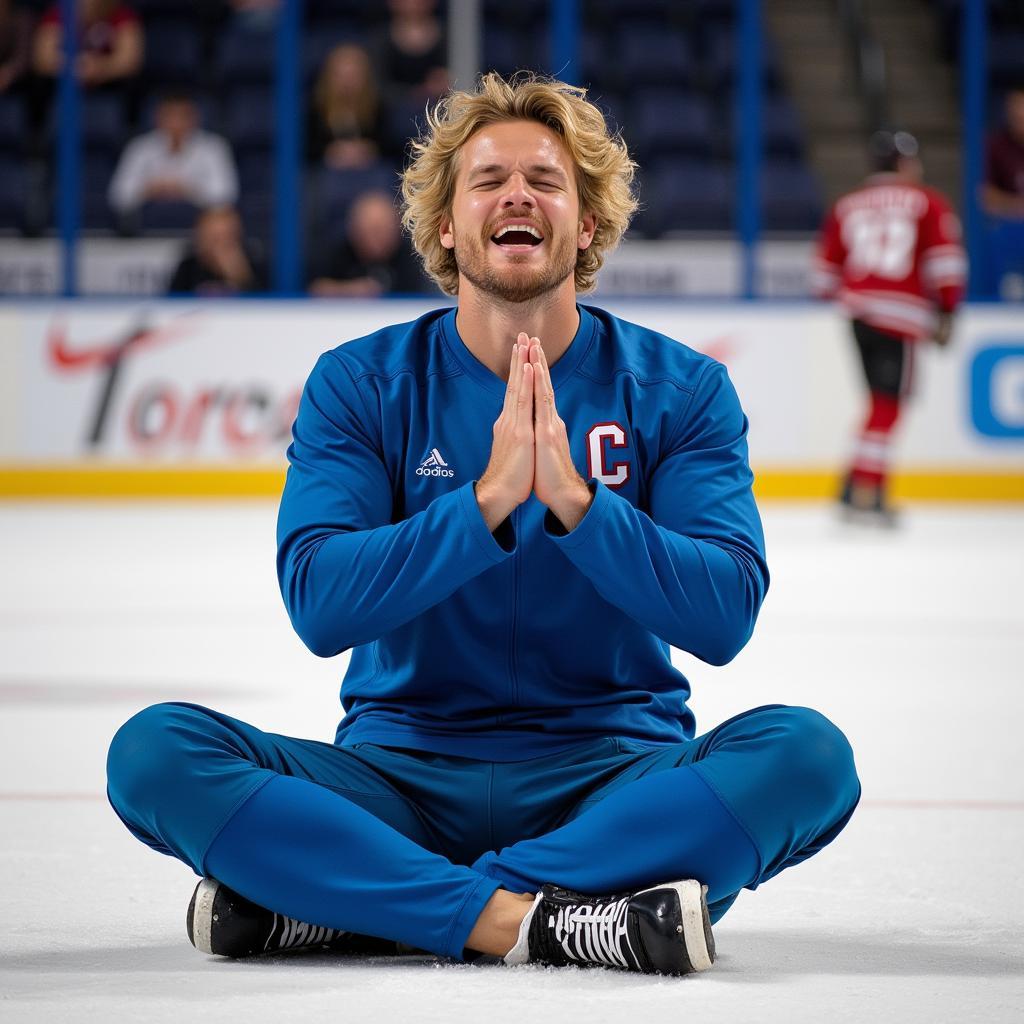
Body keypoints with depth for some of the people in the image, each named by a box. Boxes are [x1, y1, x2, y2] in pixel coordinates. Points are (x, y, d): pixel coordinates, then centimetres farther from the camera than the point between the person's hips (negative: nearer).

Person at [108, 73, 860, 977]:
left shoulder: (679, 390, 2)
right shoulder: (361, 384, 2)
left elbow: (725, 616, -10)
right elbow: (319, 606, -12)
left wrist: (573, 500, -24)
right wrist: (488, 503, -25)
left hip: (615, 771, 0)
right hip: (404, 771, 0)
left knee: (806, 753, -31)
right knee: (156, 750, -23)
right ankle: (517, 917, -34)